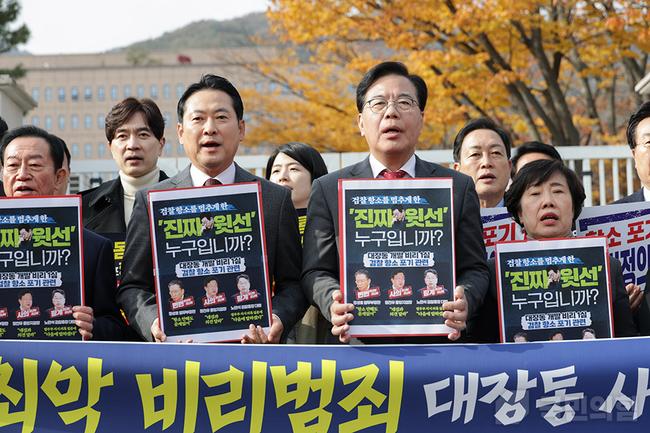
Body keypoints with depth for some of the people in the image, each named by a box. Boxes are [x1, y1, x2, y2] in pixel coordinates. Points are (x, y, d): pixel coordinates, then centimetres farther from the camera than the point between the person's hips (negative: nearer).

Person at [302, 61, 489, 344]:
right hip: (357, 348, -1)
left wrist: (463, 301, -12)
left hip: (435, 345, 1)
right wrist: (333, 302, -15)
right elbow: (316, 271, 6)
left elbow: (475, 268, 10)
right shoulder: (328, 190, 10)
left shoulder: (458, 188, 11)